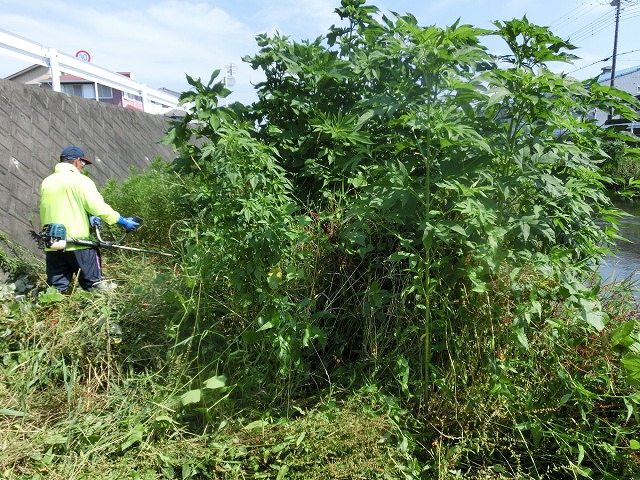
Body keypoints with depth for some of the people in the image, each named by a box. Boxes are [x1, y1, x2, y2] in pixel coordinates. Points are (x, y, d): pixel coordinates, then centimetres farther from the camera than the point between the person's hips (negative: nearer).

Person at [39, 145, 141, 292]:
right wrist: (122, 221, -3)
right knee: (95, 286, 1)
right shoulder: (81, 180, -5)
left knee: (56, 289, 9)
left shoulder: (46, 182, 13)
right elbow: (99, 207, -12)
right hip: (78, 244, -5)